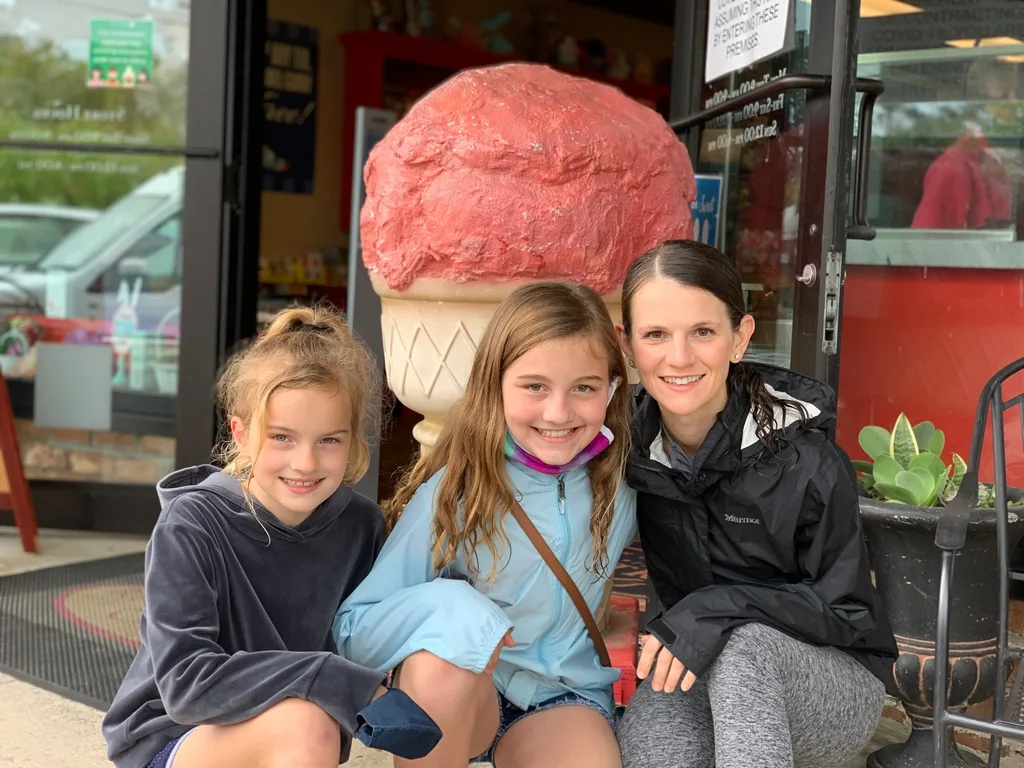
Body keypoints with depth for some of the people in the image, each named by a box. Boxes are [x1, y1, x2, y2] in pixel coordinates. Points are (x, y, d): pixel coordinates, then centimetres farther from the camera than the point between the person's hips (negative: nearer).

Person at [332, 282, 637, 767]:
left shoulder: (621, 482, -8)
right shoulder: (454, 490, -16)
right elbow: (353, 629, -15)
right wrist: (445, 607, -32)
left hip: (563, 696, 2)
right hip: (455, 693, -1)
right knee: (441, 657, -35)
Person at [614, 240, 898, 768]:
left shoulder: (806, 464, -20)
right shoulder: (630, 445, -8)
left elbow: (846, 614, -13)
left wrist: (723, 610, -27)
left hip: (834, 685, -2)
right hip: (698, 679, 2)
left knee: (743, 644, -37)